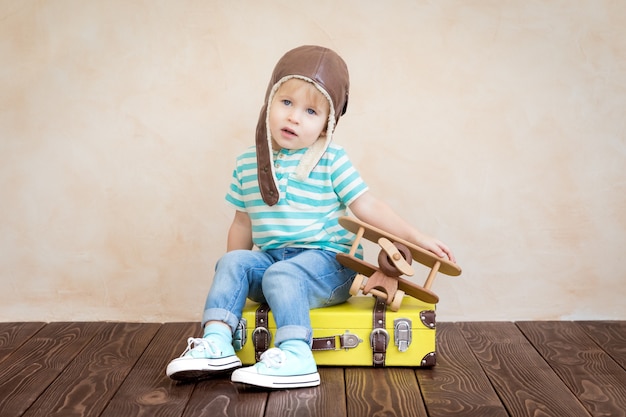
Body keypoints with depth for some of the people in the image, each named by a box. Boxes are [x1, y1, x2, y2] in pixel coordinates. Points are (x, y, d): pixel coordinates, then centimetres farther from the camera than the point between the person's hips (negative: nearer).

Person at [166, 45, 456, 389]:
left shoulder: (332, 162, -5)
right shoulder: (247, 164, 8)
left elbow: (367, 207, -6)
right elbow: (243, 222, 16)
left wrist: (416, 238, -12)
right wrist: (232, 281, 14)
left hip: (324, 261, -4)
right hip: (269, 256, 5)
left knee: (281, 275, -31)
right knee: (232, 262, -19)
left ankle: (295, 356, -39)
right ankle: (216, 342, -23)